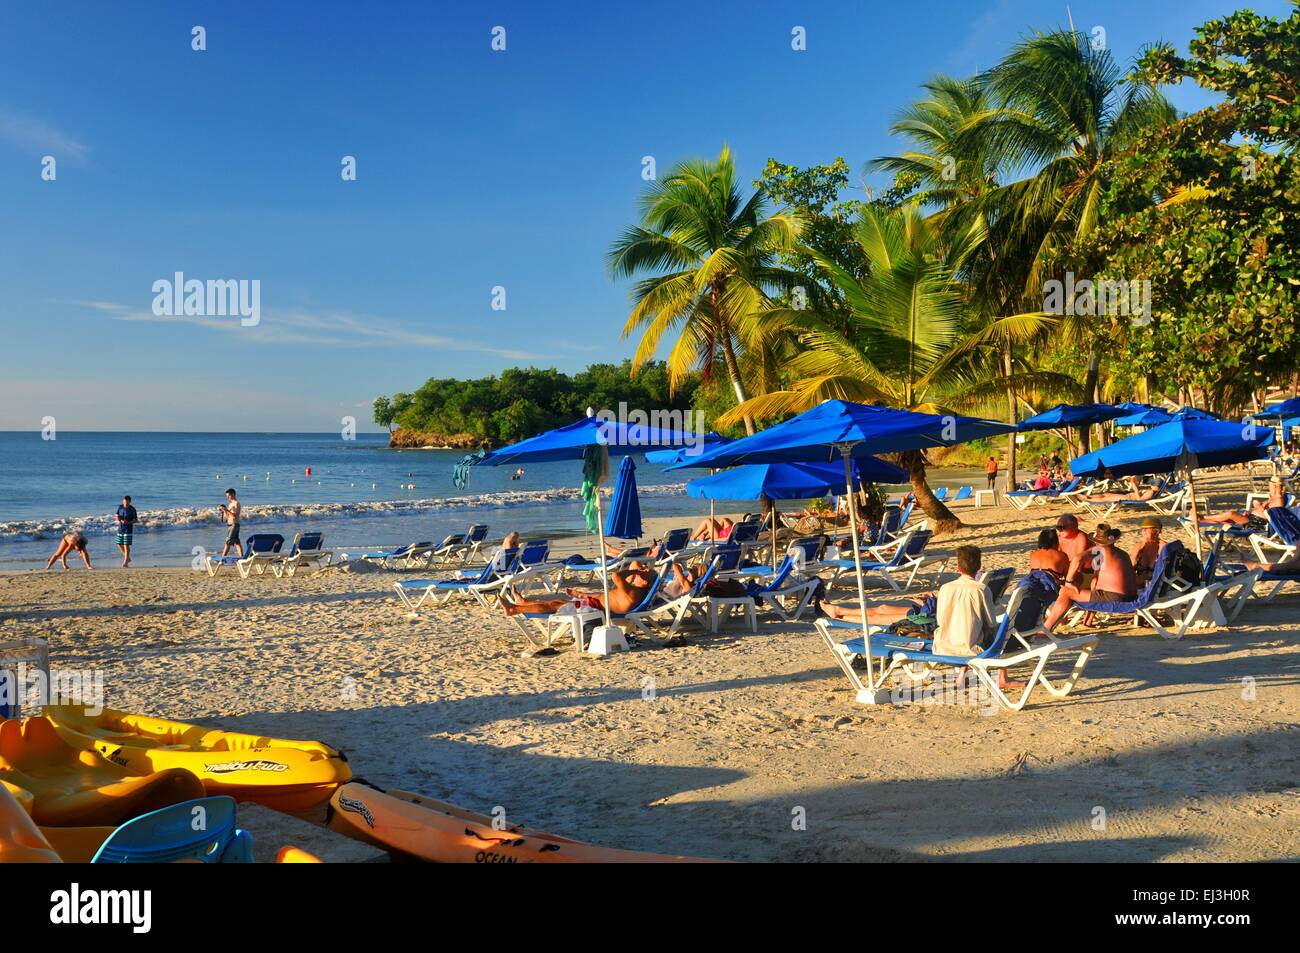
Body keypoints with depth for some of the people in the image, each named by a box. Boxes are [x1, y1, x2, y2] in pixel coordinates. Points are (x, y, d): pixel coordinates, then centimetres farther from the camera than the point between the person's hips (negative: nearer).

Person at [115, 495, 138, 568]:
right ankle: (127, 558, 30)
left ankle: (125, 562, -1)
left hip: (128, 530, -6)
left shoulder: (132, 509, -10)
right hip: (120, 529, 6)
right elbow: (117, 516, 8)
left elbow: (135, 520, -6)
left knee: (126, 545, -7)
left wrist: (128, 522, -24)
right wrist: (119, 520, -15)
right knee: (120, 545, 12)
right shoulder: (120, 507, 3)